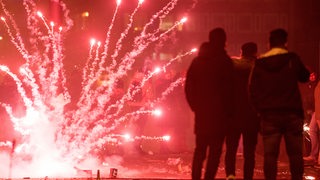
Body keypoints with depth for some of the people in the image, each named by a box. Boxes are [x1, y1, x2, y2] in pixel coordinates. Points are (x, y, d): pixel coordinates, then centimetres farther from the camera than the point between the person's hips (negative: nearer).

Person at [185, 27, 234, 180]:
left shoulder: (197, 60, 9)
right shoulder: (224, 61, -8)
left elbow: (188, 86, 9)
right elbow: (228, 89, -10)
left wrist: (195, 106, 14)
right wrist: (229, 111, -3)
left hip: (201, 111, 5)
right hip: (219, 112, -5)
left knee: (200, 148, 15)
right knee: (215, 150, -1)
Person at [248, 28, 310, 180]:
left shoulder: (259, 63, 2)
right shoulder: (292, 59, -3)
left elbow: (252, 89, 3)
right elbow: (304, 77, 13)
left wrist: (259, 108, 11)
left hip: (269, 115, 1)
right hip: (292, 113, -1)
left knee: (270, 154, 2)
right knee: (295, 153, 6)